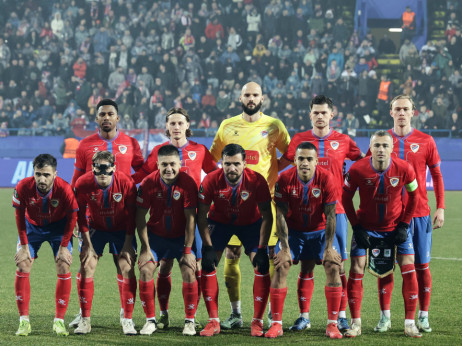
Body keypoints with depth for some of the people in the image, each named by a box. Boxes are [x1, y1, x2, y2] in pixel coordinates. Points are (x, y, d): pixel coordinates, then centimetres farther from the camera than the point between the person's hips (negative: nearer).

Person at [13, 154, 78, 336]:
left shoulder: (64, 189, -32)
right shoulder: (23, 187, -29)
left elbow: (72, 216, -16)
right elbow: (19, 215, -12)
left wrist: (64, 246, -14)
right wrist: (24, 245, -12)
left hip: (58, 227, -1)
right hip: (32, 226, 1)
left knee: (64, 268, -10)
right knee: (22, 267, -9)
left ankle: (59, 321, 0)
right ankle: (24, 321, -1)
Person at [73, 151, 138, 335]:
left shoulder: (126, 183, -25)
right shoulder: (83, 184, -22)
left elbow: (132, 215, -13)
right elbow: (81, 215, -9)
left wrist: (127, 244, -13)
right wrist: (88, 245, -10)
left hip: (122, 229, -1)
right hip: (96, 228, 1)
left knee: (127, 269, -11)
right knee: (86, 268, -8)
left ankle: (128, 320, -2)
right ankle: (85, 320, 1)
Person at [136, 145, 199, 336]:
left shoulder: (188, 183, -19)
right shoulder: (148, 183, -15)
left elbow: (190, 219, -15)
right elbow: (140, 217, -9)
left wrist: (188, 250, -16)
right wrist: (146, 248, -14)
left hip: (181, 236, -1)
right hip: (156, 234, 1)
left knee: (189, 271, -16)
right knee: (145, 270, -15)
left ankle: (190, 321, 0)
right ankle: (150, 320, -2)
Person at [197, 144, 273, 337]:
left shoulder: (257, 181, -27)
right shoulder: (211, 181, -26)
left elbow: (267, 216, -19)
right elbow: (201, 215, -17)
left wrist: (261, 249, -24)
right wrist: (208, 247, -24)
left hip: (251, 223, 0)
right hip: (220, 221, 0)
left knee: (262, 266, -14)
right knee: (207, 266, -13)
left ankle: (257, 322, -4)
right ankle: (213, 322, -4)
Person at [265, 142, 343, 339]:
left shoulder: (326, 178, -20)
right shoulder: (285, 179, -18)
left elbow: (330, 215, -16)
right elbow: (281, 215, -13)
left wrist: (329, 246, -19)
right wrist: (285, 247, -17)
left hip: (320, 230, 0)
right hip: (293, 230, 0)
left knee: (333, 266, -16)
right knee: (281, 266, -15)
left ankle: (332, 324, -8)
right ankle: (276, 324, -8)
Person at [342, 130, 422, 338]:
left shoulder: (404, 169, -17)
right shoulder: (357, 170, -19)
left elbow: (413, 196, -1)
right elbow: (346, 198, -5)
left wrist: (404, 225, -6)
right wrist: (356, 226, -10)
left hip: (396, 225, 0)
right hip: (366, 226, 0)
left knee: (408, 269, -9)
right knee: (356, 270, -8)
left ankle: (410, 323, 1)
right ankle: (356, 324, 3)